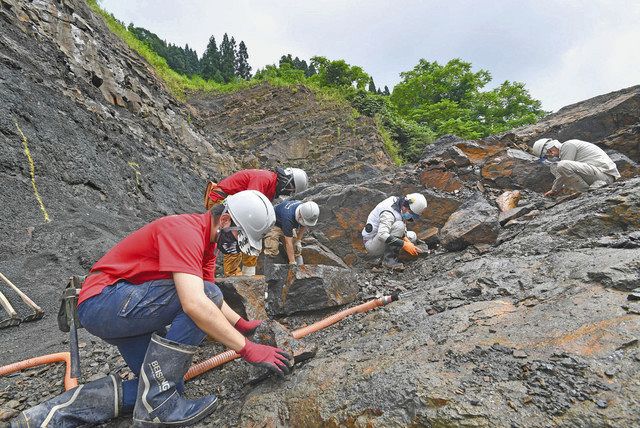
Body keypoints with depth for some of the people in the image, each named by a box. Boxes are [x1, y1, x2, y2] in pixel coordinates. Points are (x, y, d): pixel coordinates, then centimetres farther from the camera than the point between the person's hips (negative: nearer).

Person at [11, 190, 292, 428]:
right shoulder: (185, 230, -25)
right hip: (102, 298, -10)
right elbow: (195, 304, -37)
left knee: (164, 385, 5)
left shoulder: (206, 241, 7)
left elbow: (210, 299, 12)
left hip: (122, 310, 10)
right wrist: (247, 349, -30)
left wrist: (241, 324, -1)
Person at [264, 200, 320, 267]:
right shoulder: (288, 217, -43)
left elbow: (304, 226, -1)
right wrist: (292, 262, -36)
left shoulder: (307, 210, -25)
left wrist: (298, 240, -5)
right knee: (272, 252, -18)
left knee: (296, 250, -12)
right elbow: (288, 242, -39)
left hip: (292, 226, 5)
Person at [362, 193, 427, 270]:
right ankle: (389, 260, -25)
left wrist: (405, 238, -9)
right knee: (398, 225, -30)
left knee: (413, 236, 7)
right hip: (371, 244, -9)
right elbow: (382, 235, -41)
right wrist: (404, 244, -39)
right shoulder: (388, 213, -28)